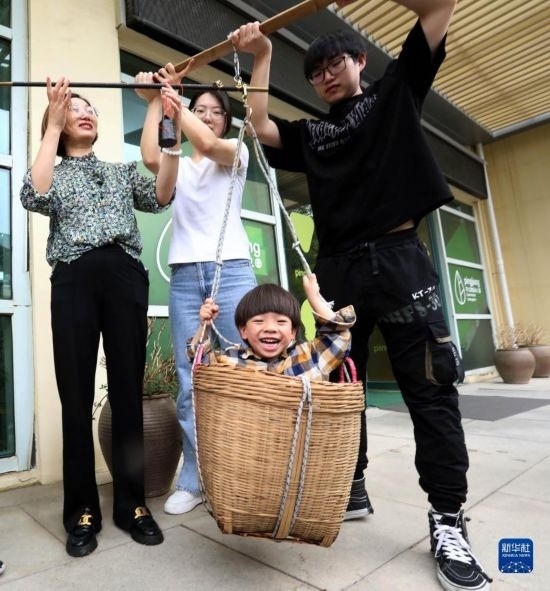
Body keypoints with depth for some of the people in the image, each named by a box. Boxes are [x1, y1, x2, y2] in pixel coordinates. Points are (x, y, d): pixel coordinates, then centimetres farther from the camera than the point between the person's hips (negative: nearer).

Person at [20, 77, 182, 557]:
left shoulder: (123, 170, 24)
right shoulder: (54, 173, 20)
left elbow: (161, 197, 5)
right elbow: (34, 197, -5)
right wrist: (53, 124, -1)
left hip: (124, 275, 1)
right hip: (74, 278, -1)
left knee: (127, 389, -1)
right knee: (76, 394, -2)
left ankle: (132, 503, 9)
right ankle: (83, 510, 11)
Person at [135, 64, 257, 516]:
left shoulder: (236, 153, 14)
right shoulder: (178, 165, 20)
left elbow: (207, 143, -8)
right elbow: (150, 158, -3)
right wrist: (154, 100, 2)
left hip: (232, 271, -2)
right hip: (185, 277, 3)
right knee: (191, 383, -1)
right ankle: (193, 480, 10)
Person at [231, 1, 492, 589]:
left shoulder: (395, 90, 17)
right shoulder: (309, 133, 23)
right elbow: (261, 127, 9)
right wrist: (261, 59, 13)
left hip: (399, 259, -3)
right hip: (336, 270, 4)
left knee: (430, 387, -5)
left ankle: (447, 522, 5)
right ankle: (351, 490, 22)